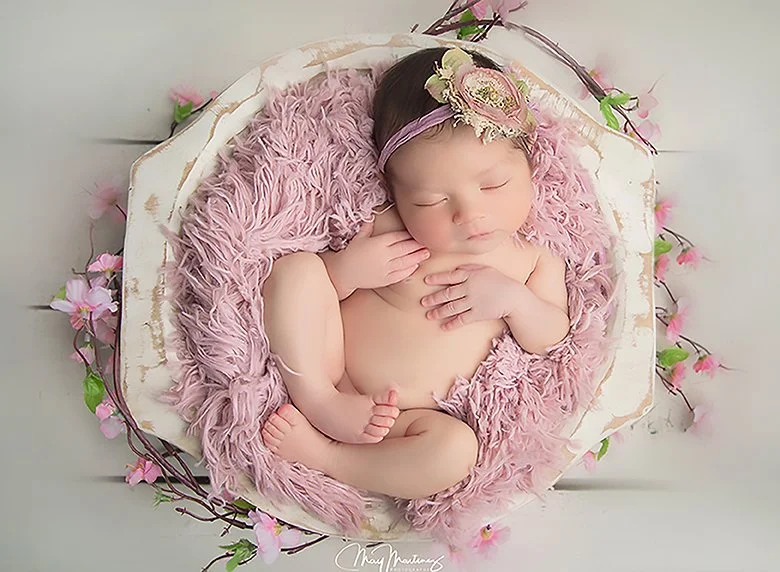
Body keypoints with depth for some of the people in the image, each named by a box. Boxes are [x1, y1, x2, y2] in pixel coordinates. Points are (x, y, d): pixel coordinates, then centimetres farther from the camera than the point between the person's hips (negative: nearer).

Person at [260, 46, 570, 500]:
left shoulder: (536, 263, 0)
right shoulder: (388, 227, -5)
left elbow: (550, 340, 3)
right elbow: (318, 285, 2)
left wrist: (514, 299, -16)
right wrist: (346, 268, -21)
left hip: (406, 420, 1)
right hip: (313, 371, 0)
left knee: (457, 450, -32)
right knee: (294, 269, -18)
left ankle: (321, 454, -17)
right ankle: (321, 404, -22)